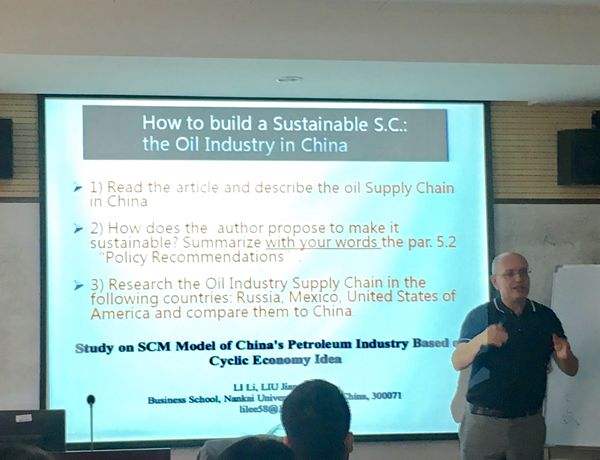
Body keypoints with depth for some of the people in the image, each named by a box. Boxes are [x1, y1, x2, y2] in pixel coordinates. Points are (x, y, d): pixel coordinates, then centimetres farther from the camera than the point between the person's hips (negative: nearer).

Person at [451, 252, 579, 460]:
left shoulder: (546, 317, 5)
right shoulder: (479, 316, -2)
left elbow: (571, 370, 9)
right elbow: (458, 362, -10)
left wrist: (565, 357, -15)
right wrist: (481, 340, -29)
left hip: (530, 424, 2)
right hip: (483, 421, -2)